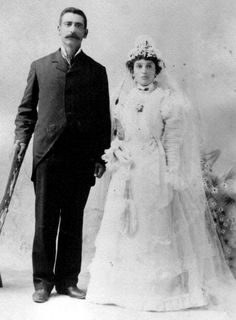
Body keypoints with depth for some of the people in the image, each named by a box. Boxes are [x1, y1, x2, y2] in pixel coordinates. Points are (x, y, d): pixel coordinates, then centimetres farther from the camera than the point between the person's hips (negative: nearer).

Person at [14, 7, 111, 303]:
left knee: (73, 222, 6)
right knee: (45, 222, 2)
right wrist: (21, 139, 1)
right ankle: (43, 281, 12)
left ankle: (67, 280, 16)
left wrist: (101, 156, 2)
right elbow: (27, 109, 15)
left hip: (82, 157, 0)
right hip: (47, 154, 0)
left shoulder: (96, 71, 11)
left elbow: (103, 119, 9)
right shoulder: (40, 67, 12)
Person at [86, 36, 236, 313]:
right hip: (127, 174, 5)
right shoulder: (124, 99, 11)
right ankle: (126, 287, 19)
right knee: (126, 227, 7)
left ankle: (161, 289, 10)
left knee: (156, 226, -2)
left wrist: (171, 176, -10)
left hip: (156, 173, -4)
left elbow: (174, 142, -5)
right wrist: (117, 152, -3)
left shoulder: (168, 100, -3)